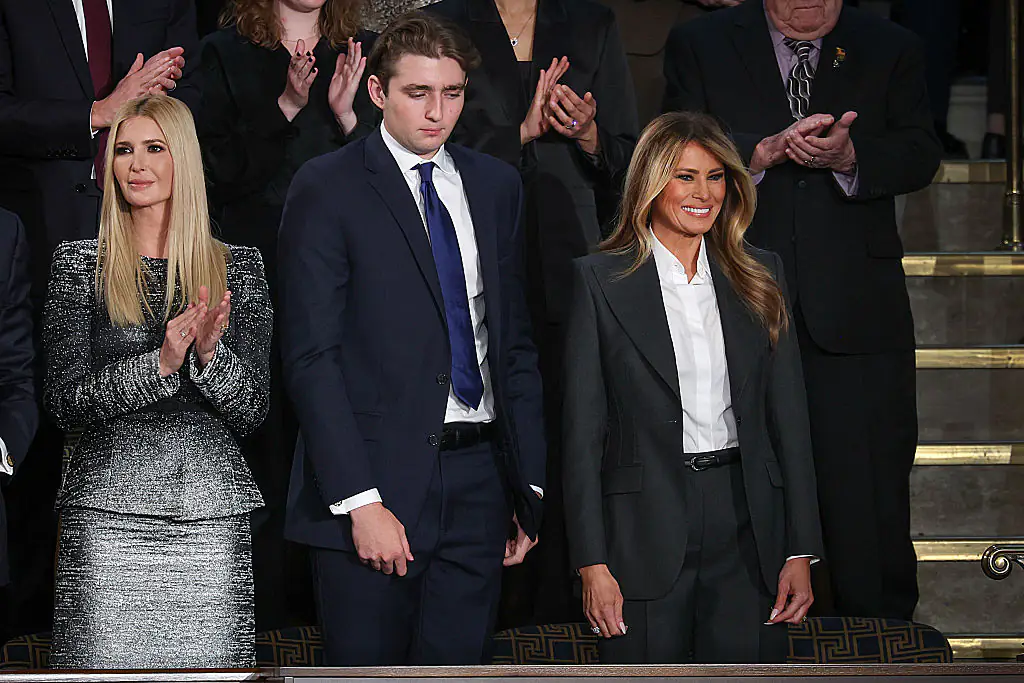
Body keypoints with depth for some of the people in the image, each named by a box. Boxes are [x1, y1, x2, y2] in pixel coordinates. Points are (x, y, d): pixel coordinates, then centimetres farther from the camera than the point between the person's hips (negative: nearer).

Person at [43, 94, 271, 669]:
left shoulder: (239, 267, 9)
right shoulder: (80, 263, 5)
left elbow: (252, 412, 4)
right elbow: (65, 401, -4)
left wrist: (210, 354, -15)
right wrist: (161, 362, -17)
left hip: (213, 513, 1)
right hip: (109, 513, -1)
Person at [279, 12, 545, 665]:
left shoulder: (496, 185, 13)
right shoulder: (327, 188, -3)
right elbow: (312, 358, -9)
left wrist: (530, 483, 11)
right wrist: (360, 501, -16)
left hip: (479, 482, 4)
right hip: (375, 482, -4)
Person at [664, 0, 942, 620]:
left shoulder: (893, 51, 11)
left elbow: (921, 156, 0)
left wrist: (848, 156, -20)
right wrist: (766, 150, -19)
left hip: (856, 310, 0)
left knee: (869, 492, -3)